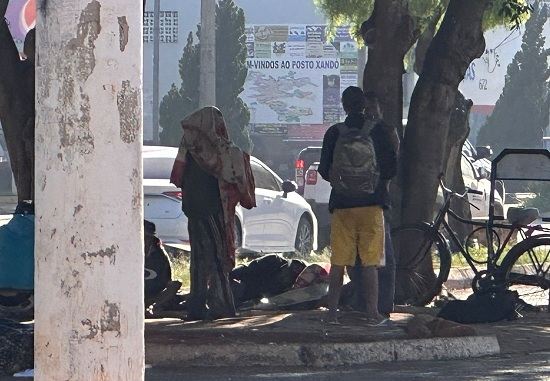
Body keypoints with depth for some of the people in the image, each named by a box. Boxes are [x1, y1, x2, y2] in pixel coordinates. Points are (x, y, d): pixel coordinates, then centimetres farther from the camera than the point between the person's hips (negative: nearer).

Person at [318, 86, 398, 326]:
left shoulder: (334, 133, 0)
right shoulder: (378, 130, -2)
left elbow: (324, 170, 4)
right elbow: (392, 167, 0)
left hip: (342, 204, 1)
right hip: (371, 203, -1)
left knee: (338, 262, 6)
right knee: (370, 262, 1)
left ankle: (332, 312, 7)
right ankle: (372, 313, 0)